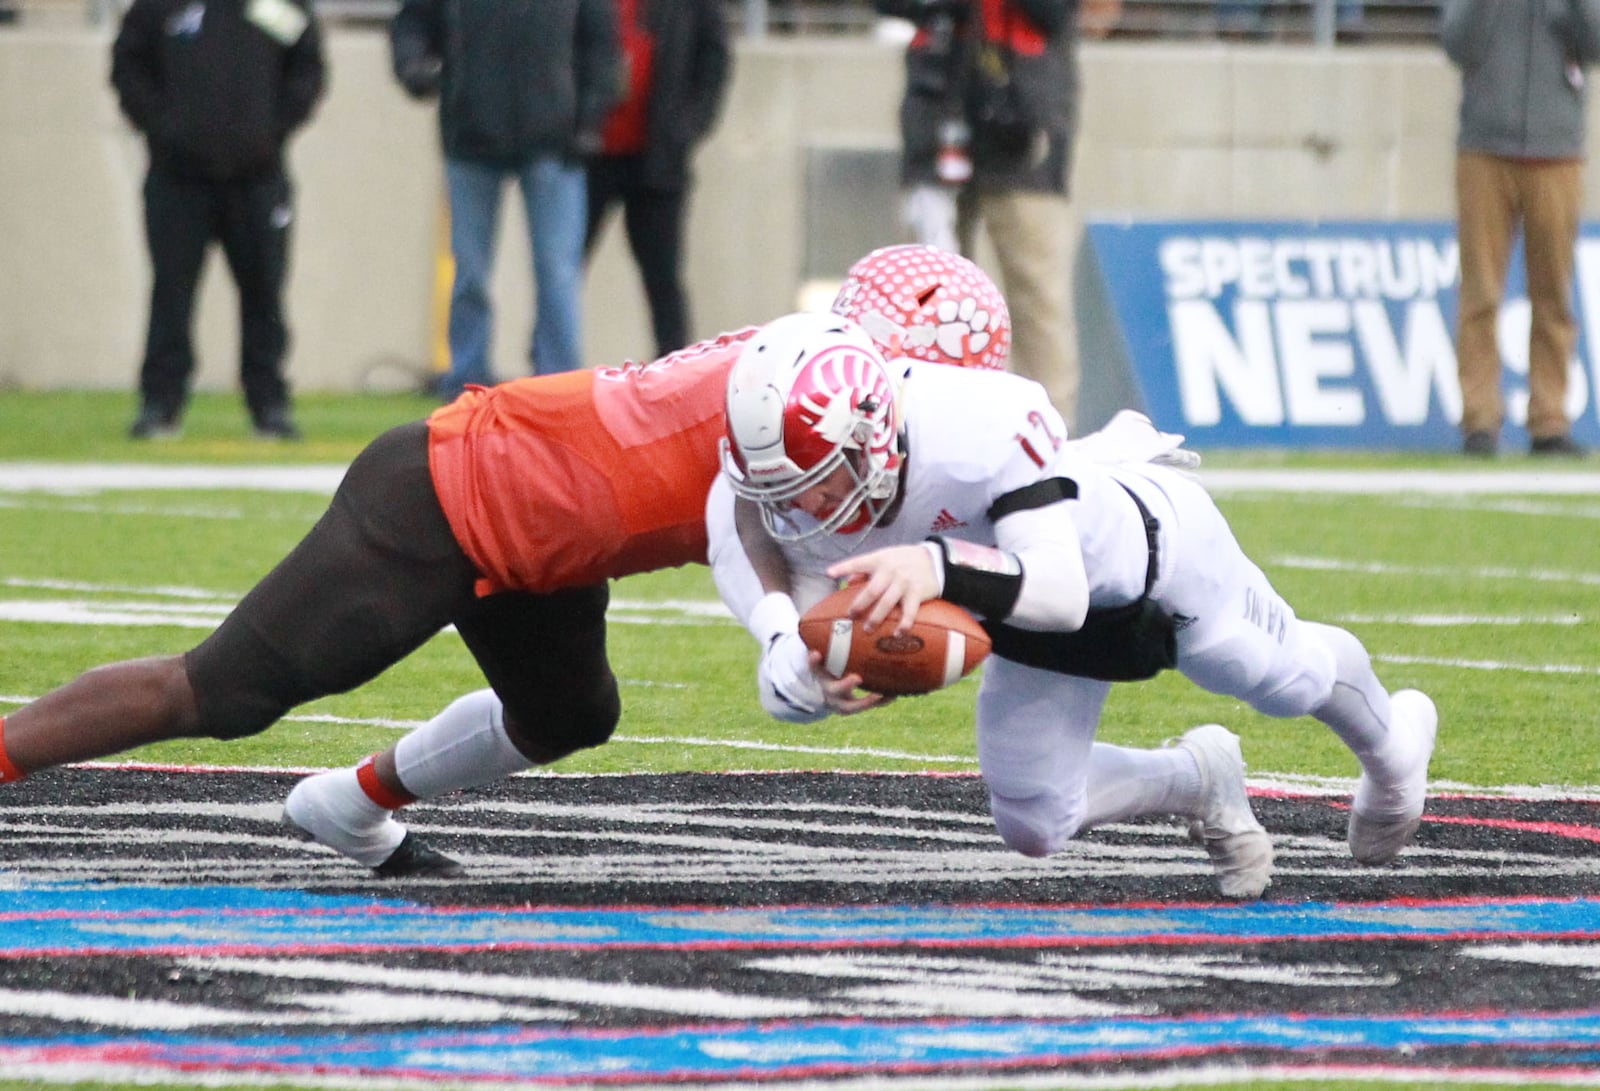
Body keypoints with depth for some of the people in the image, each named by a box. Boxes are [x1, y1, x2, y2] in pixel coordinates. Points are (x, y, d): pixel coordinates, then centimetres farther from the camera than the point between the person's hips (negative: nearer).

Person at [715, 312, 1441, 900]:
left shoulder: (981, 427, -47)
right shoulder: (800, 501, -27)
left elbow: (1062, 591, -50)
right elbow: (783, 679, -22)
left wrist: (941, 568, -67)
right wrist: (815, 680, -48)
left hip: (1151, 549, -5)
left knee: (1293, 681, 21)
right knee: (1033, 828, 7)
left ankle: (1387, 743, 58)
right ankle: (1197, 782, 36)